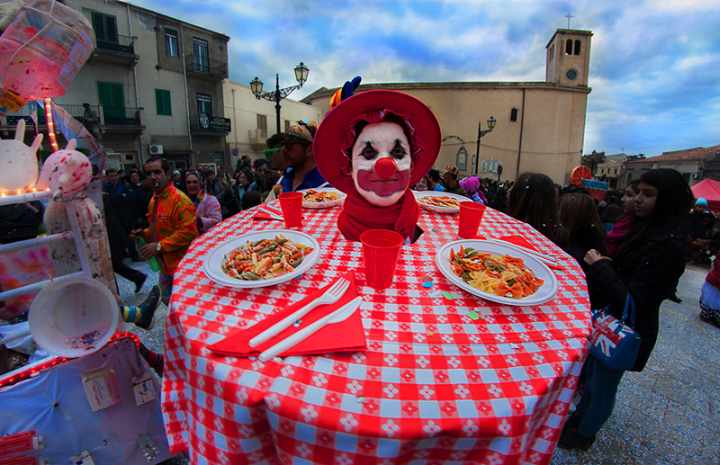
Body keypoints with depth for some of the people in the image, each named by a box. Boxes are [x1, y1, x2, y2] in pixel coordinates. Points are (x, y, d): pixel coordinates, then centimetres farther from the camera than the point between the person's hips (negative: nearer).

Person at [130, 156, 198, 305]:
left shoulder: (179, 199, -18)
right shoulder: (154, 199, 10)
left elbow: (188, 232, -25)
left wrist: (159, 246, -23)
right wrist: (144, 233, 5)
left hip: (181, 263, -8)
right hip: (164, 262, 9)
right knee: (167, 300, 21)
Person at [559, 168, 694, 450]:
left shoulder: (668, 245, -26)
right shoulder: (648, 228, 0)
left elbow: (631, 300, -28)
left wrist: (600, 266, -21)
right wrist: (604, 264, -7)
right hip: (613, 318, 8)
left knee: (602, 384, 13)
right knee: (591, 373, 24)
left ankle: (584, 434, 36)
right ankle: (580, 415, 47)